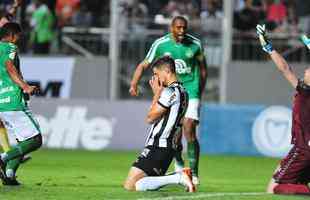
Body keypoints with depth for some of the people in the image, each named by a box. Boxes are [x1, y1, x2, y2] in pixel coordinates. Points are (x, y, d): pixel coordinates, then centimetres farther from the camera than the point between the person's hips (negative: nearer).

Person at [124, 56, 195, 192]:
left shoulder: (169, 92, -15)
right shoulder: (182, 92, 14)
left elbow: (150, 118, -9)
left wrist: (157, 93, -1)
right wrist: (158, 93, 16)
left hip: (157, 148, -10)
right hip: (169, 147, 10)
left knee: (130, 186, -14)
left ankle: (179, 178, -17)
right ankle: (181, 177, 5)